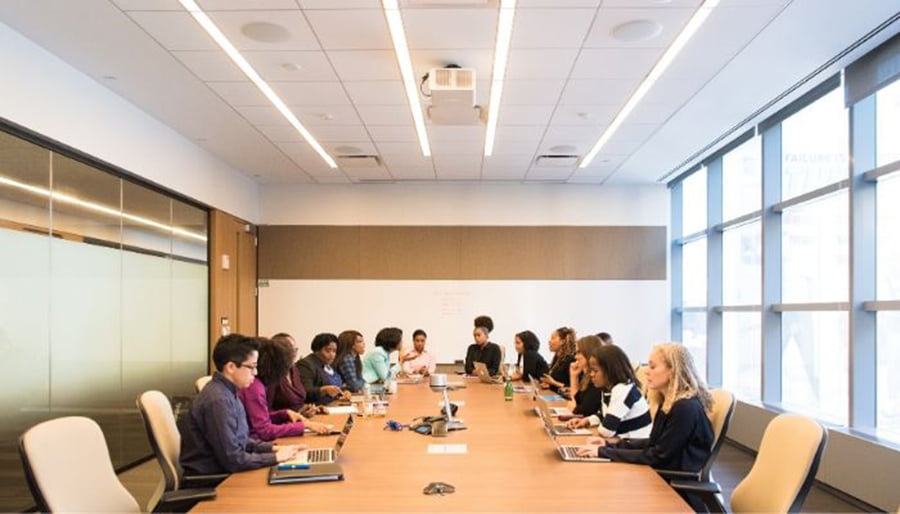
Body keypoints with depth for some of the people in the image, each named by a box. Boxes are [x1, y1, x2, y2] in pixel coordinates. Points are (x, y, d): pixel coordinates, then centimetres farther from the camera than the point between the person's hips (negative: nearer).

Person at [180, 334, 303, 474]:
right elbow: (232, 459, -21)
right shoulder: (218, 400, -23)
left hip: (220, 472, 8)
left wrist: (272, 448, 3)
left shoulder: (227, 392, 5)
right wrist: (275, 457, -12)